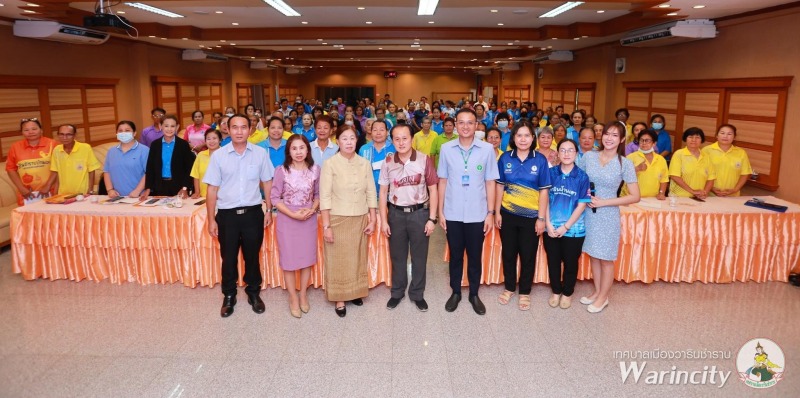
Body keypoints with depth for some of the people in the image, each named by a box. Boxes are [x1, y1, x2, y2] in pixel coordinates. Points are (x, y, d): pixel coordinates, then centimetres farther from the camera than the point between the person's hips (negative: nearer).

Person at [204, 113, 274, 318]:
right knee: (228, 258, 12)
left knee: (252, 256, 14)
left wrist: (269, 211, 3)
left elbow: (267, 183, 5)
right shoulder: (218, 156, -3)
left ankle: (254, 293, 33)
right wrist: (211, 219, -1)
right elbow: (212, 188, 0)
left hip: (253, 213, 0)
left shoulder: (260, 153, -2)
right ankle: (228, 296, 30)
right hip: (227, 214, 0)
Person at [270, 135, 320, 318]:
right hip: (287, 219, -2)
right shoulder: (281, 170, -10)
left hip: (309, 219, 2)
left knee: (307, 257, 11)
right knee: (289, 259, 6)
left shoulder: (315, 169, -3)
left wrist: (312, 209, -13)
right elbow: (274, 198, -7)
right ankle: (293, 298, 22)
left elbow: (318, 194, 6)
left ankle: (303, 295, 29)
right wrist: (293, 214, -16)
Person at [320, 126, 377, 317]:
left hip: (360, 219, 3)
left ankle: (355, 292, 31)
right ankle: (340, 299, 18)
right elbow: (325, 196, -9)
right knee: (338, 259, 6)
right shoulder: (330, 164, -8)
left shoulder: (364, 163, 2)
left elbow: (371, 193, 6)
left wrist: (372, 220, 4)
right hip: (338, 219, -3)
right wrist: (326, 225, -12)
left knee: (358, 258, 13)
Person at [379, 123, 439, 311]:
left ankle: (417, 294, 27)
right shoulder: (388, 162, -2)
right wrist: (383, 220, 0)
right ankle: (397, 292, 31)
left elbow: (433, 189, -4)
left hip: (420, 213, -1)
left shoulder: (424, 160, -8)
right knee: (397, 255, 14)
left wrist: (432, 218, -7)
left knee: (419, 256, 10)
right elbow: (383, 192, 3)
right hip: (396, 213, 2)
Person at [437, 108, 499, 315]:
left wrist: (490, 213, -3)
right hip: (453, 214, 1)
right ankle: (455, 292, 31)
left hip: (477, 214, 0)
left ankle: (474, 294, 30)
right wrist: (440, 211, 1)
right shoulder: (446, 149, -3)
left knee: (475, 256, 13)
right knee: (455, 255, 14)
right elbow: (442, 181, 2)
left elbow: (490, 183, -1)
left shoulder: (487, 149, -5)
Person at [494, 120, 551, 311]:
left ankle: (524, 292, 26)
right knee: (508, 253, 13)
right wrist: (497, 212, 0)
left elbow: (544, 191, -4)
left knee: (528, 256, 10)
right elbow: (500, 186, 3)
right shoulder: (505, 158, -1)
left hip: (530, 216, -1)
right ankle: (509, 288, 32)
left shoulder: (540, 160, -5)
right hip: (508, 215, 1)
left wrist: (541, 218, -7)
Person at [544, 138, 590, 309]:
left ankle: (567, 293, 33)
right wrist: (548, 224, -9)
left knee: (570, 262, 13)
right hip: (551, 228, 1)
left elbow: (582, 205, -9)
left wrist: (566, 226, -12)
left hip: (574, 229, -1)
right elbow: (545, 199, -2)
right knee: (553, 261, 13)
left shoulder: (582, 177, -8)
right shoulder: (550, 173, -3)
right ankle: (556, 292, 33)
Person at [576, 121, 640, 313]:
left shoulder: (625, 164, -9)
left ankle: (603, 297, 25)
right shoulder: (588, 156, 0)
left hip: (608, 215, -3)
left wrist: (604, 202, -15)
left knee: (605, 258, 7)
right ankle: (597, 291, 33)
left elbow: (635, 196, -9)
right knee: (593, 255, 15)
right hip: (588, 212, 3)